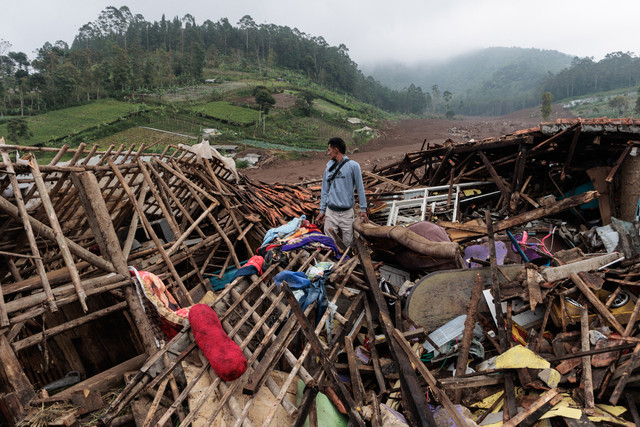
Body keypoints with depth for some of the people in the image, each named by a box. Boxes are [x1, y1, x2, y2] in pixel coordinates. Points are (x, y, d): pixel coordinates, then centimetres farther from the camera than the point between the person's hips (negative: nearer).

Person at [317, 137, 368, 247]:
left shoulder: (353, 166, -4)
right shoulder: (329, 166, 7)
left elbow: (360, 188, -1)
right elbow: (325, 189, 11)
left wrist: (363, 209, -2)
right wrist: (322, 210, 9)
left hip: (347, 212, -2)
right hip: (330, 211, 3)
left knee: (348, 243, 3)